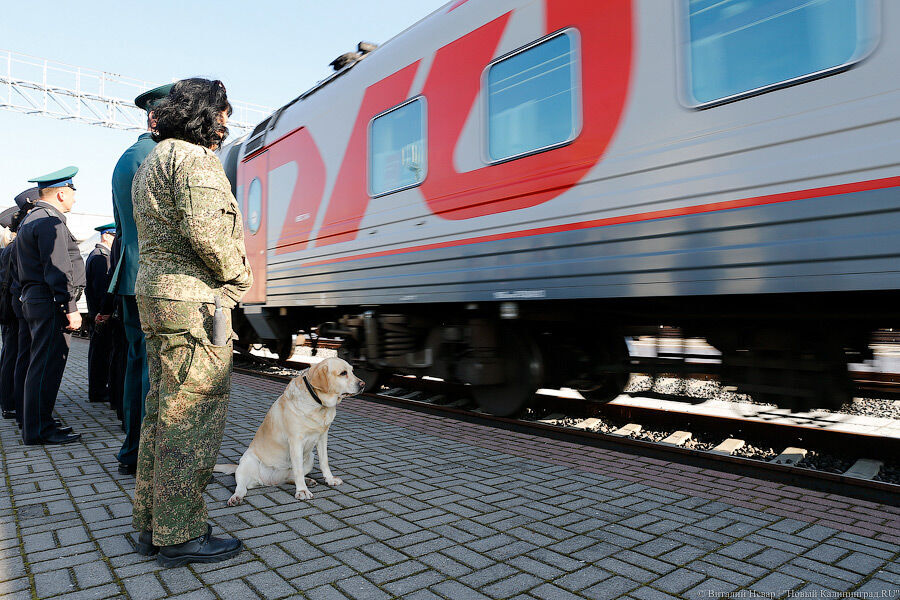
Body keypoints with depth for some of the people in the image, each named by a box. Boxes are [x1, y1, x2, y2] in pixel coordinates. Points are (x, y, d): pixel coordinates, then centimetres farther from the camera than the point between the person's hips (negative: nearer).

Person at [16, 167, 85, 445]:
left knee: (41, 365, 16)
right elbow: (58, 270, -20)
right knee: (47, 365, -8)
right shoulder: (50, 222, -12)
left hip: (34, 300, 11)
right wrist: (70, 308, -20)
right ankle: (39, 430, -4)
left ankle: (34, 424, 25)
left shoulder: (30, 220, 22)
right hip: (51, 303, -11)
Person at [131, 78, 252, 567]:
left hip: (155, 294, 10)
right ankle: (180, 536, 7)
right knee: (190, 417, -4)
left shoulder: (152, 162, 23)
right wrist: (238, 272, -8)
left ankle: (152, 525, 25)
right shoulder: (195, 158, -9)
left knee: (163, 412, 14)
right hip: (194, 300, -10)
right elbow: (205, 230, -23)